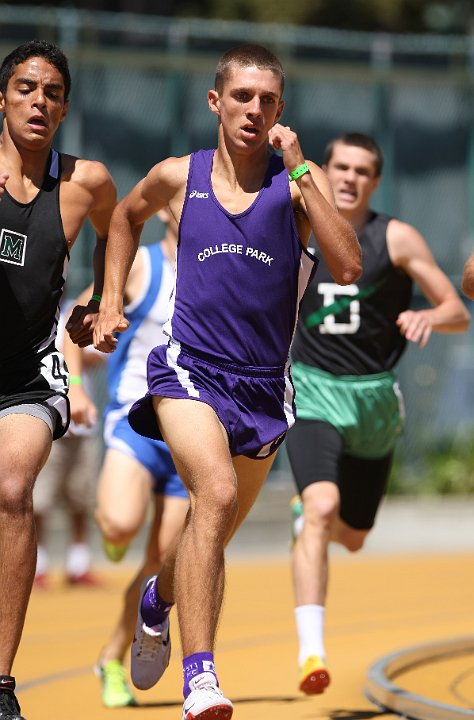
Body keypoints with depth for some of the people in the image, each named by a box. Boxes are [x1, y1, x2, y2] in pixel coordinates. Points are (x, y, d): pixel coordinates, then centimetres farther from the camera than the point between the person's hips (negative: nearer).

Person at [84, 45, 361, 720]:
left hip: (263, 384, 2)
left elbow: (348, 268, -17)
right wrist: (111, 301, 17)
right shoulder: (178, 177, 3)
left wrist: (299, 170, -18)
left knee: (215, 531, 17)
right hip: (189, 366, -2)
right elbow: (127, 216, 26)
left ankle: (159, 596, 53)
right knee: (217, 493, -29)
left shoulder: (301, 181, -2)